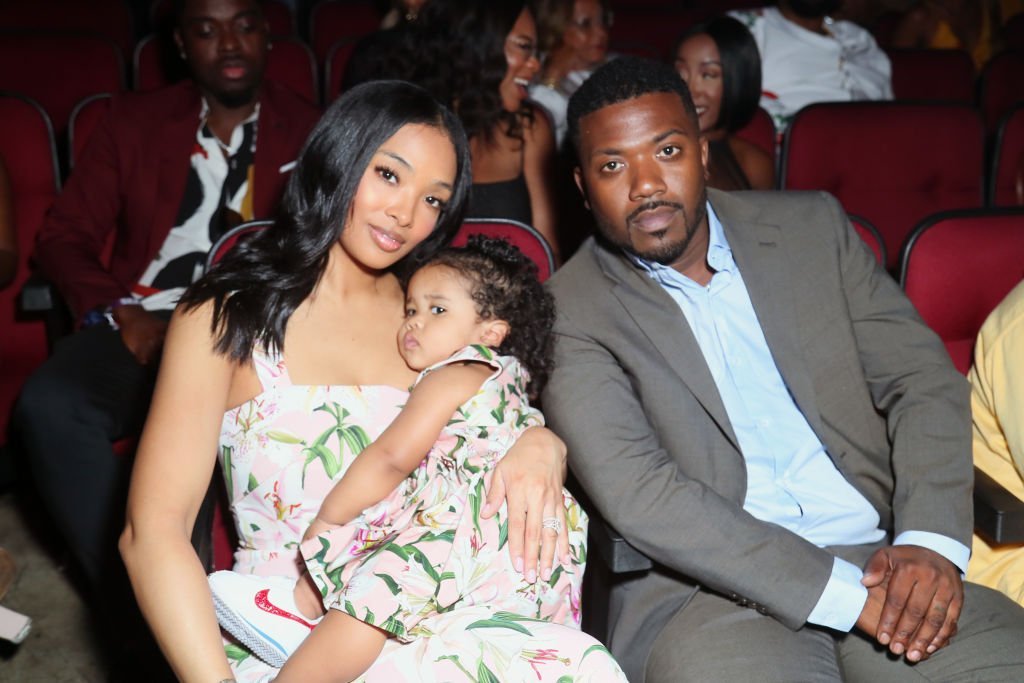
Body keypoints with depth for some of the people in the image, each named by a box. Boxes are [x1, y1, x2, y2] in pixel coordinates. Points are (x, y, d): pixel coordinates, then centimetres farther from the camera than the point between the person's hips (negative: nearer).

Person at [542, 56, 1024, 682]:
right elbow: (638, 495, -13)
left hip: (881, 557, 4)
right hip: (708, 592, -3)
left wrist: (930, 541, -11)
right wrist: (842, 591, -18)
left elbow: (923, 378, 7)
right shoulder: (570, 315, -2)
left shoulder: (812, 226, 12)